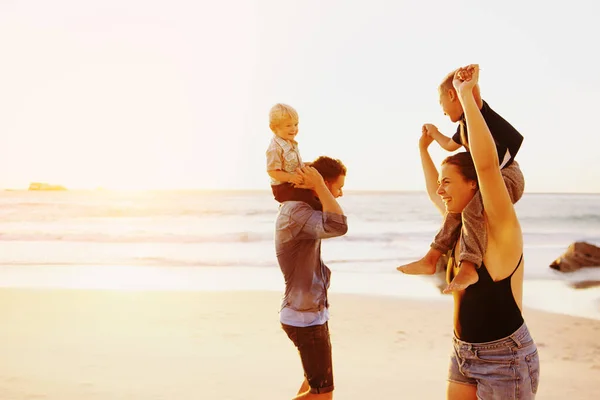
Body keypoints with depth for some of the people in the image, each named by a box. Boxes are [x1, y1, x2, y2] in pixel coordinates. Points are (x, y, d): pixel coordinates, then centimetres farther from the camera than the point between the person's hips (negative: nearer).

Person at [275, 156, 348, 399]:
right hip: (305, 317, -11)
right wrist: (319, 187, -27)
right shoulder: (297, 211, -24)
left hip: (310, 311, 11)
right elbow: (338, 226, -41)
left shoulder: (298, 207, 8)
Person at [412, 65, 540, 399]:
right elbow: (434, 193, 28)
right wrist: (424, 148, 28)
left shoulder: (501, 227, -16)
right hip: (464, 353, 8)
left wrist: (467, 95, -28)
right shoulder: (463, 225, 6)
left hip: (505, 358, -8)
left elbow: (487, 163, -31)